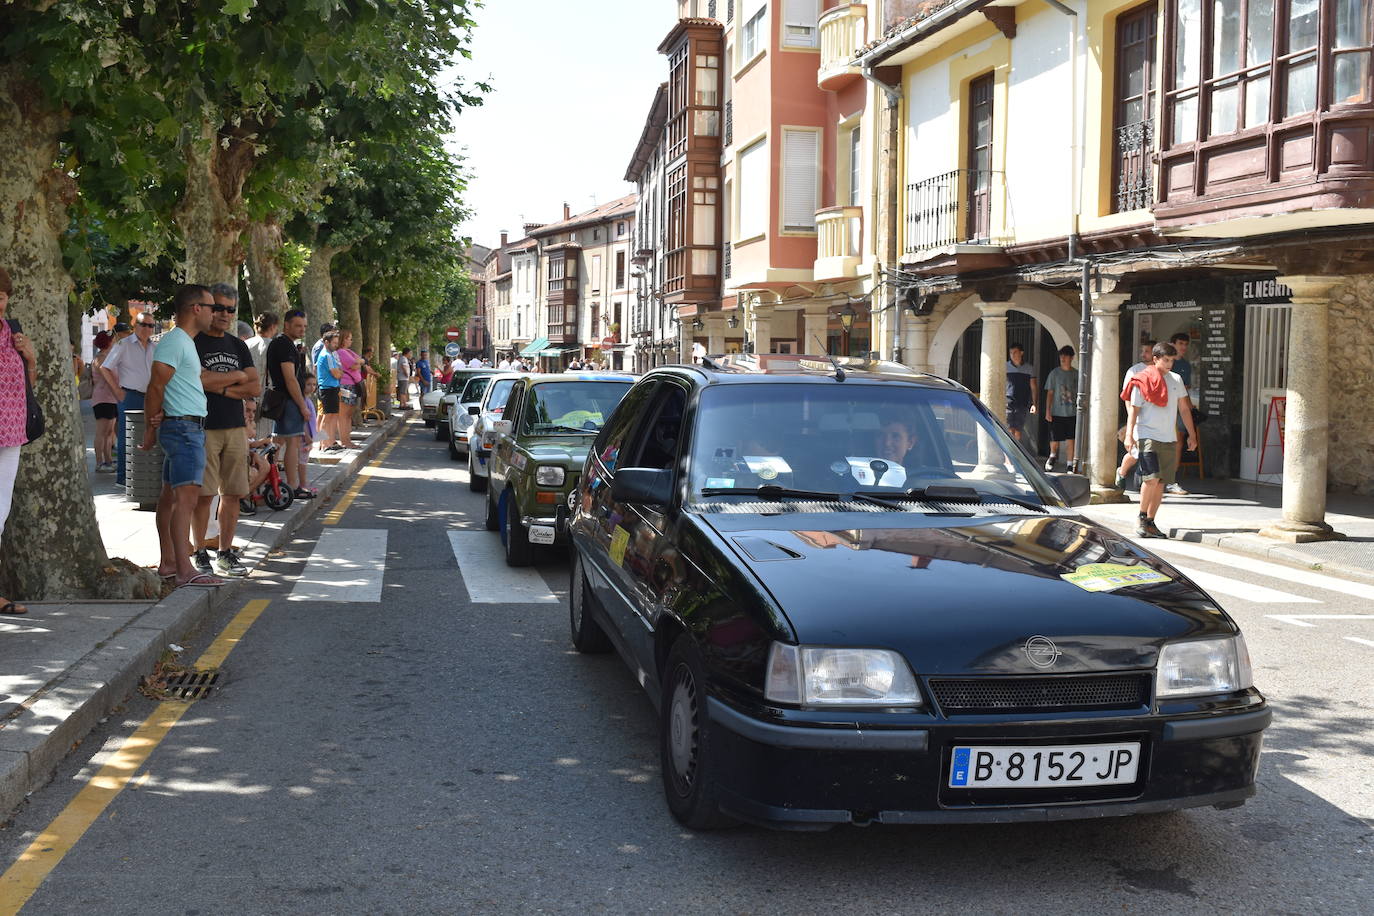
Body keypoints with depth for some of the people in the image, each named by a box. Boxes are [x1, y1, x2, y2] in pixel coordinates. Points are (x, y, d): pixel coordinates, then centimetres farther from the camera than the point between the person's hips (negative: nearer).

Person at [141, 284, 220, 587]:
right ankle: (184, 570, -20)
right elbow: (156, 385, -16)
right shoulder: (175, 341, -12)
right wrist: (150, 429, -11)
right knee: (185, 497, -15)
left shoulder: (185, 342, 20)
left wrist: (157, 419, 3)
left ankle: (168, 563, 18)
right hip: (184, 428, -11)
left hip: (189, 428, 11)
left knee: (170, 496, 13)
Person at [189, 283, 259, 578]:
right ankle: (199, 553, 6)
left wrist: (221, 387, -8)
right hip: (203, 428, -5)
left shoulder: (238, 346, 16)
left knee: (232, 494, 5)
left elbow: (255, 388, 8)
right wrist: (237, 377, -3)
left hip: (235, 428, 5)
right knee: (204, 494, -4)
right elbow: (198, 380, -16)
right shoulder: (193, 342, -2)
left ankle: (225, 552, 14)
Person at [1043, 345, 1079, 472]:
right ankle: (1052, 456, 30)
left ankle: (1069, 464, 8)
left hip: (1072, 413, 1)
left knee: (1070, 440, 0)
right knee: (1055, 439, 1)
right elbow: (1050, 393, 2)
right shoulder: (1054, 373, 0)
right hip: (1057, 412, -1)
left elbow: (1079, 394, 10)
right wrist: (1047, 410, -3)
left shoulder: (1076, 374, 4)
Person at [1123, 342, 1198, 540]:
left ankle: (1150, 522, 13)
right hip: (1148, 436, -5)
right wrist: (1129, 434, -16)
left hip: (1169, 438, 5)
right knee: (1152, 477, -19)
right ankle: (1141, 518, -4)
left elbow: (1184, 408, 18)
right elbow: (1133, 409, -6)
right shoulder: (1142, 381, -3)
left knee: (1161, 482, 4)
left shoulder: (1176, 380, 13)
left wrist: (1192, 434, 16)